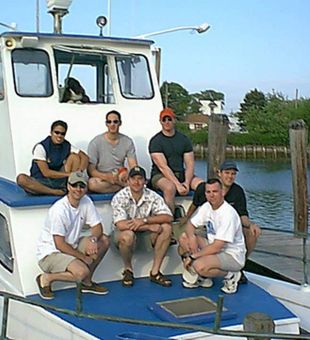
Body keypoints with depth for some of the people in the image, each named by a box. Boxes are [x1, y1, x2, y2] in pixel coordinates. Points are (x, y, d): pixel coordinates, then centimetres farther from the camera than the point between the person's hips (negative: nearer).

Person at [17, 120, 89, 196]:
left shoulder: (67, 146, 1)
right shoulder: (41, 147, -13)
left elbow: (85, 157, -2)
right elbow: (46, 173, -19)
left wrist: (79, 172, -22)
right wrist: (69, 174, -24)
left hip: (59, 181, 3)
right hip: (41, 183, -3)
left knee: (74, 156, -8)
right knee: (21, 178, -34)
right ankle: (56, 192, -30)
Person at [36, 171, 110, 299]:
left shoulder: (86, 202, -4)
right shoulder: (59, 210, -24)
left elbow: (97, 227, 1)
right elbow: (60, 245, -23)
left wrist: (93, 239, -22)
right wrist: (84, 257, -16)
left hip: (71, 246, 8)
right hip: (50, 252, -8)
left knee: (104, 240, -6)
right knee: (82, 271, -30)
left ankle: (86, 282, 4)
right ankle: (46, 278, -6)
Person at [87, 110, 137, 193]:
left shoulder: (127, 141, 4)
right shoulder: (95, 142, -5)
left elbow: (133, 165, -2)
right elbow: (91, 169, -9)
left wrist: (128, 174, -26)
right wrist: (106, 176, -29)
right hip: (101, 178, 0)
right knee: (92, 183, -36)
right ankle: (125, 185, -21)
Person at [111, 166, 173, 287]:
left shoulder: (152, 196, -8)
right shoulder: (119, 198, -17)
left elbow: (168, 217, -19)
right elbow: (121, 225, -29)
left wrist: (144, 220, -30)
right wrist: (150, 226, -27)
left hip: (145, 233, 3)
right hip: (126, 233, -3)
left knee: (166, 228, -22)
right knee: (128, 235, -38)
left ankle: (155, 272, -14)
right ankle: (128, 270, -8)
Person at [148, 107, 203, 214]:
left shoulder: (184, 139, 9)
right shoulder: (155, 141, -6)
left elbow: (190, 165, 3)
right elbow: (163, 167, -16)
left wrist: (186, 182, -16)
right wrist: (178, 185, -25)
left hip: (181, 174, 5)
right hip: (160, 176, -4)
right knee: (170, 187, -37)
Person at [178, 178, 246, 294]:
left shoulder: (228, 214, -25)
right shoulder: (207, 207, 0)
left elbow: (216, 247, -27)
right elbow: (190, 224, 7)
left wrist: (192, 256, -21)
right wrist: (191, 237, -17)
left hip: (232, 255, -8)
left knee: (200, 266, -33)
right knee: (184, 237, -2)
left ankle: (230, 276, -3)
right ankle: (202, 277, 3)